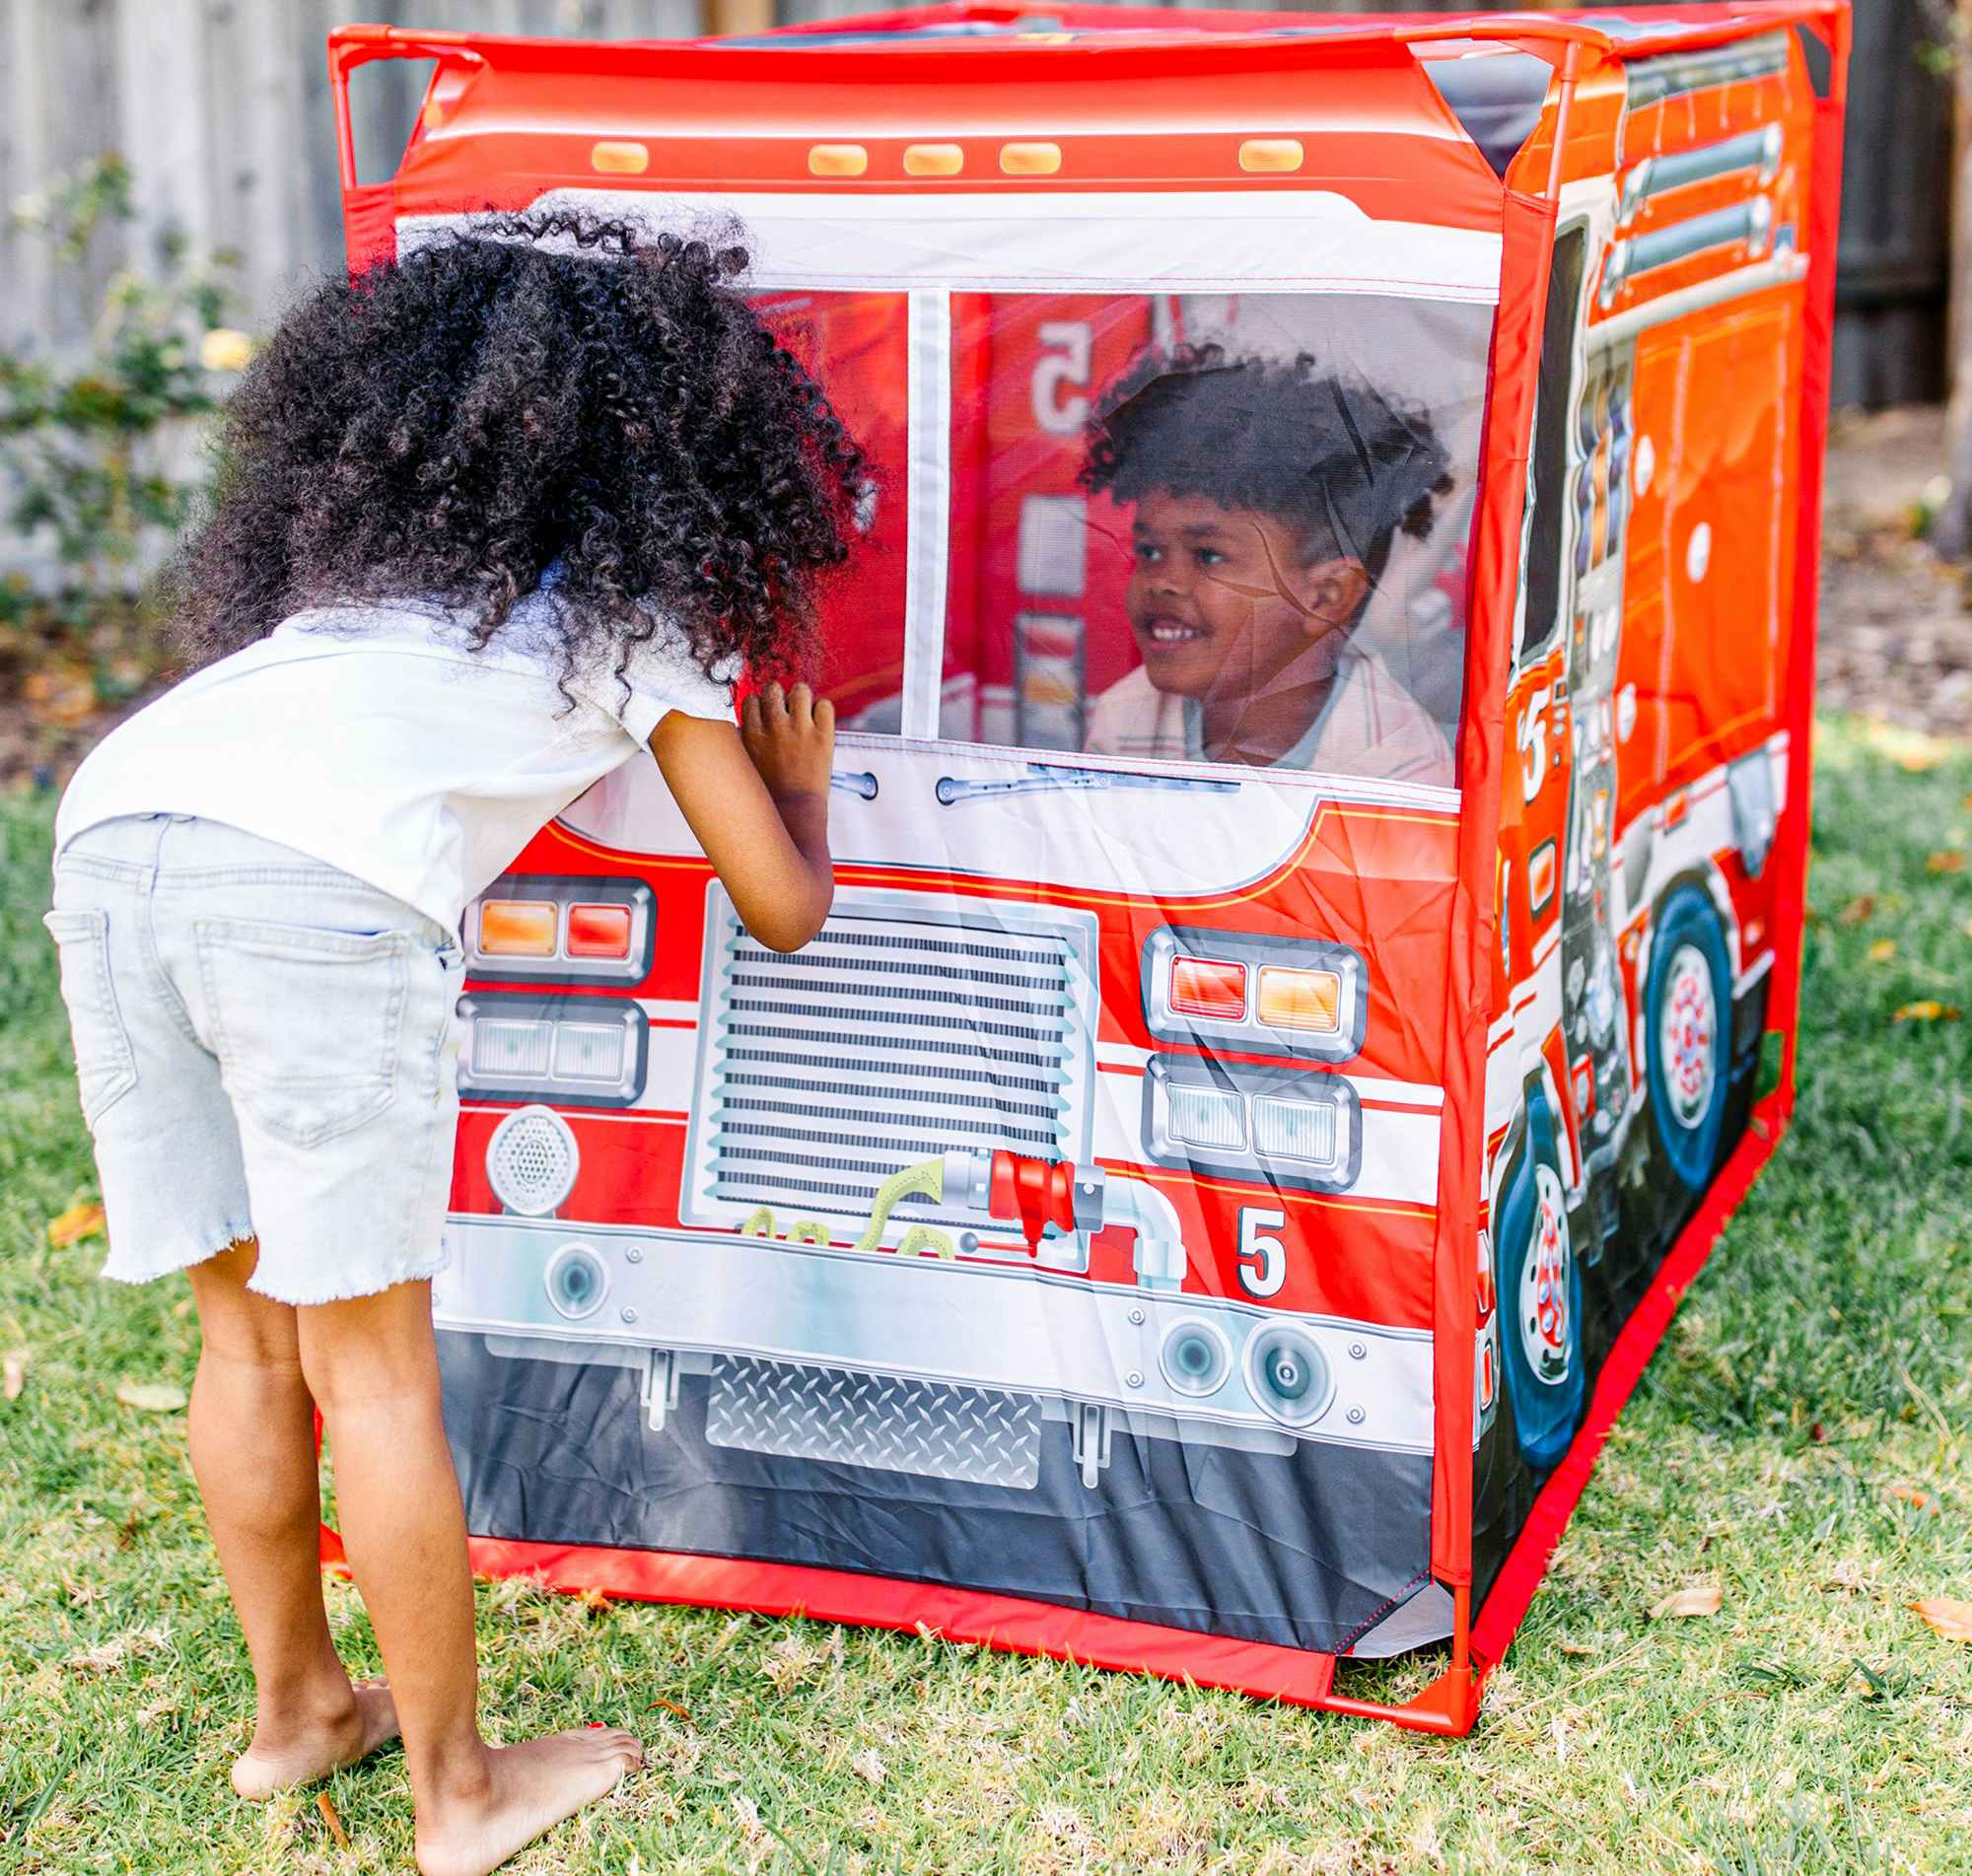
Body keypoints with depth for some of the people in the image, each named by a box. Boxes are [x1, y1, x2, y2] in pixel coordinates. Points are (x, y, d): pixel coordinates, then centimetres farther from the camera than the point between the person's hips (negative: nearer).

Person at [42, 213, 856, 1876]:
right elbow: (784, 909, 23)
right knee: (369, 1363, 4)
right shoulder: (646, 612, 20)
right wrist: (801, 785, 45)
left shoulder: (359, 546, 33)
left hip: (112, 819, 6)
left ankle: (295, 1706, 34)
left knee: (246, 1324, 18)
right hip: (319, 884, -6)